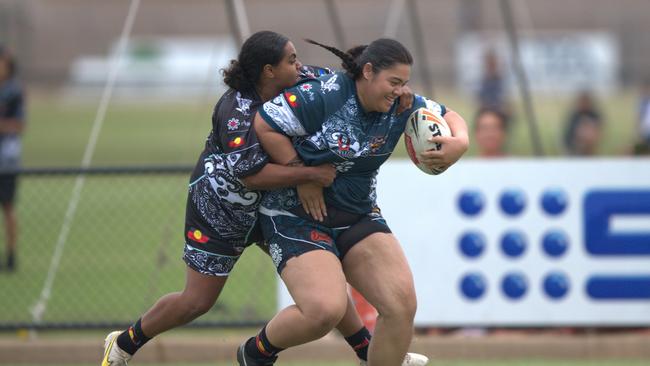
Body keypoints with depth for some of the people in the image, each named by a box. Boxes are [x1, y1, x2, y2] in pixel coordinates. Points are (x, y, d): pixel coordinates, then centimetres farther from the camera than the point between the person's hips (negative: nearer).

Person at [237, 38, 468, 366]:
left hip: (359, 217, 6)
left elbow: (449, 116, 9)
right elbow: (264, 124, -18)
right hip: (296, 216, -6)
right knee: (325, 309, -25)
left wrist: (460, 142, -15)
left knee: (401, 303, -11)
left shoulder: (400, 106, -2)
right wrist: (303, 178, -16)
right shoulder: (322, 96, -20)